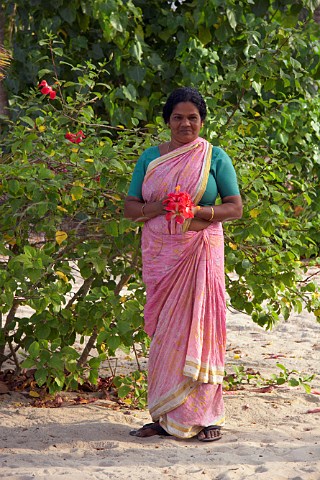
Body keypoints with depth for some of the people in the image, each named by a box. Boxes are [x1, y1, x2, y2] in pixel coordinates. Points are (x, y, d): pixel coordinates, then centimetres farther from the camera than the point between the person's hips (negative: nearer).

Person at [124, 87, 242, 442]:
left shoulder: (215, 157, 4)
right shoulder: (150, 157, 11)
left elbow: (235, 207, 3)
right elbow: (130, 207, 10)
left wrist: (201, 211, -15)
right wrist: (161, 206, -10)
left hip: (200, 251, -2)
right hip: (160, 253, 2)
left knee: (198, 325, -5)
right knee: (164, 329, 1)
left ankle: (204, 415, 1)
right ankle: (165, 415, 6)